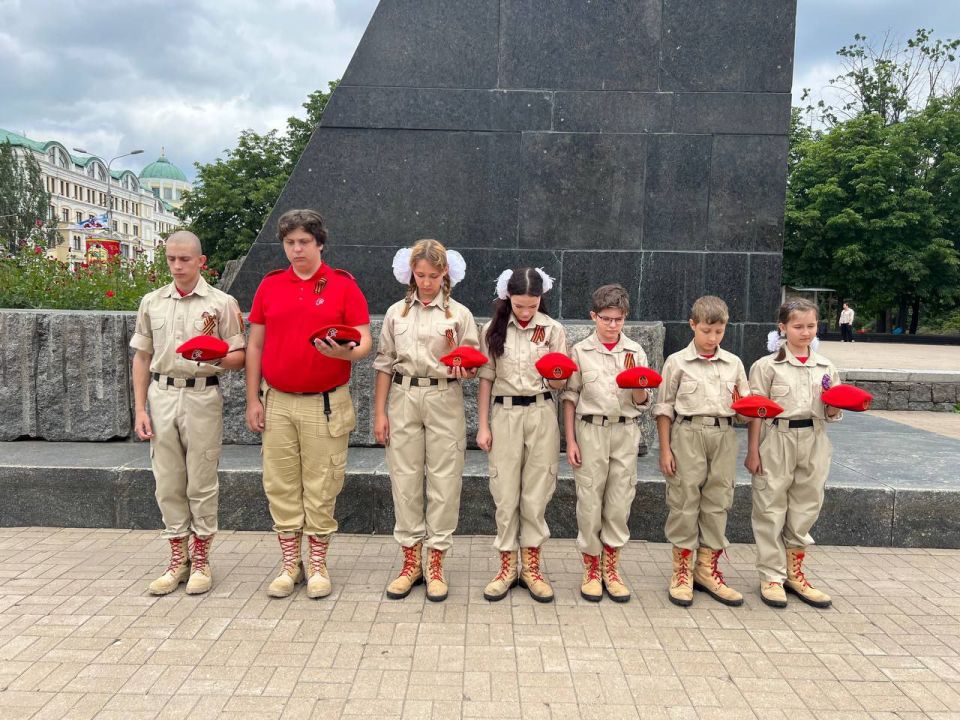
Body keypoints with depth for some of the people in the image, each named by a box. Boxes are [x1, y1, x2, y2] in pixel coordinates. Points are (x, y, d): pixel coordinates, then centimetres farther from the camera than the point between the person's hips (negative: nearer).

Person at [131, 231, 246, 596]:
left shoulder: (222, 303, -1)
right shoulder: (152, 302, 10)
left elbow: (239, 357, -1)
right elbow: (142, 357, 12)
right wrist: (139, 409, 6)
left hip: (202, 396, -3)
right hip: (161, 395, 3)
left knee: (201, 482, 2)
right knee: (168, 483, 8)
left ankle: (201, 560, 16)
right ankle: (177, 559, 21)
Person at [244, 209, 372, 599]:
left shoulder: (343, 285, -1)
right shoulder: (269, 285, 7)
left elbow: (364, 340, -3)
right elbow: (255, 345, 9)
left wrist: (347, 352, -27)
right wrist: (253, 399, 4)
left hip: (326, 404, -3)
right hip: (277, 403, 3)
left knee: (321, 488, 4)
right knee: (281, 486, 8)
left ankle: (317, 565, 18)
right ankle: (289, 564, 22)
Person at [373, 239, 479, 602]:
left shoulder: (459, 314, 4)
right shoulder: (397, 312, 9)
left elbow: (474, 366, 5)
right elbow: (384, 364, 9)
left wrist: (464, 369, -19)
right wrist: (379, 412, 3)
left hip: (444, 401, -1)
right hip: (403, 398, 2)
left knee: (444, 481, 1)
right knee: (404, 479, 5)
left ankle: (435, 563, 14)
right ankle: (411, 560, 18)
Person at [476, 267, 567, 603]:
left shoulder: (553, 330, 1)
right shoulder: (493, 329, 2)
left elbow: (560, 385, 4)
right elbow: (486, 379, 4)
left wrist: (557, 374, -20)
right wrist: (483, 425, 0)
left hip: (541, 415, 0)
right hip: (505, 415, 0)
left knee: (536, 495, 5)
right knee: (505, 495, 4)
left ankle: (531, 567, 19)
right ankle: (507, 566, 17)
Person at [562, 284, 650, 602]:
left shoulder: (635, 352, 6)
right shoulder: (580, 351, 2)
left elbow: (643, 403, 7)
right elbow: (570, 397, 2)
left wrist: (637, 384, -14)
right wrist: (570, 440, -2)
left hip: (625, 433, 2)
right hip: (591, 431, -1)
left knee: (619, 503, 6)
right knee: (589, 501, 3)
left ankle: (611, 569, 22)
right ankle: (591, 570, 18)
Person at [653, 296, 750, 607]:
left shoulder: (734, 363, 11)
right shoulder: (677, 362, 2)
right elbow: (664, 408, 2)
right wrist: (665, 449, -3)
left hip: (724, 435, 3)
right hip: (688, 433, -3)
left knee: (718, 503, 7)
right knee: (684, 502, 0)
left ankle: (707, 569, 20)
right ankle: (682, 570, 12)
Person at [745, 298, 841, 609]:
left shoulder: (826, 367, 8)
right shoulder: (768, 365, -3)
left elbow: (831, 414, 13)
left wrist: (834, 403, -10)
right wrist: (752, 451, -6)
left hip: (813, 442, 4)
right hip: (777, 440, -4)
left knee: (806, 508, 11)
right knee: (771, 509, 2)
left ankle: (795, 573, 27)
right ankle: (772, 576, 15)